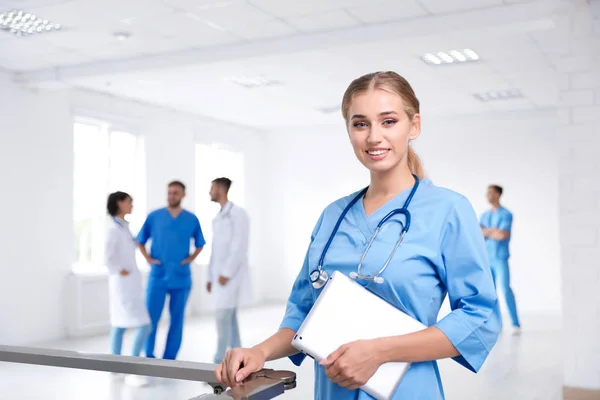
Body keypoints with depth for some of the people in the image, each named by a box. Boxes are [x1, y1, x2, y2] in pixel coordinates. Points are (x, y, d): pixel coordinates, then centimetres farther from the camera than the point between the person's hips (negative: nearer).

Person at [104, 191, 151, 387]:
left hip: (129, 283, 9)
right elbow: (107, 258, -25)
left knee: (120, 324, 14)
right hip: (124, 284, -9)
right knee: (144, 326, -11)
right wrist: (120, 272, -14)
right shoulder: (114, 229, -17)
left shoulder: (123, 226, 10)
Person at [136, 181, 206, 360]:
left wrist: (191, 258, 1)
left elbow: (200, 244, 16)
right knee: (150, 318, -2)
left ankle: (169, 359, 16)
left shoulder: (192, 219, 4)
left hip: (181, 277, 1)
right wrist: (148, 258, -2)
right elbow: (140, 241, 11)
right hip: (158, 276, -1)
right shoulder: (154, 217, 1)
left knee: (177, 319, 6)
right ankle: (149, 357, 13)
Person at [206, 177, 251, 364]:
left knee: (223, 317, -11)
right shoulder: (218, 218, 18)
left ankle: (219, 361, -7)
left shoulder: (238, 213, -10)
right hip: (220, 275, 9)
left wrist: (226, 273, -21)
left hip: (230, 275, -9)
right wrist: (210, 277, 16)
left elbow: (240, 246, -18)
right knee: (230, 318, 8)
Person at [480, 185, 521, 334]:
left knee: (505, 289, -16)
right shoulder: (484, 216, 13)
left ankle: (516, 324, -13)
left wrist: (486, 232, -7)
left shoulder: (506, 214, -8)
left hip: (501, 258, -6)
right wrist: (493, 230, -15)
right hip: (487, 258, 6)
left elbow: (503, 235, -21)